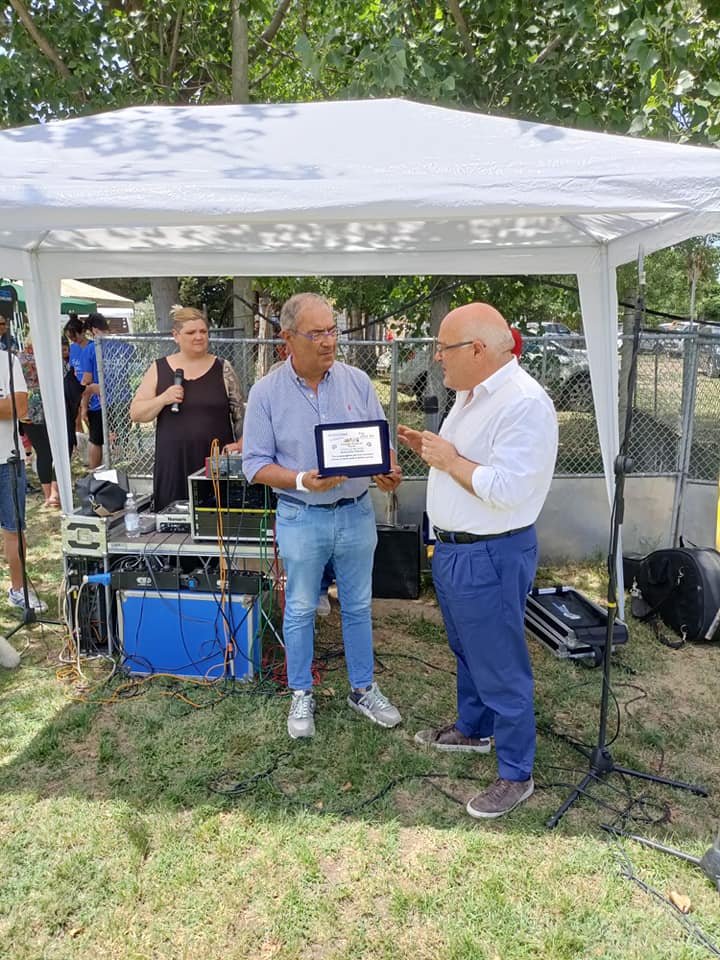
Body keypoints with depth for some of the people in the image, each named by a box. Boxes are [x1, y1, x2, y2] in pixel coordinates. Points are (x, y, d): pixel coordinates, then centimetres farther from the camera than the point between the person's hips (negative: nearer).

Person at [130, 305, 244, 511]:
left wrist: (241, 445, -2)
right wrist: (163, 399, -10)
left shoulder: (223, 369, 4)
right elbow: (136, 414, 5)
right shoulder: (159, 369, 6)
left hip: (216, 462, -1)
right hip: (173, 464, 1)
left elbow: (240, 414, 8)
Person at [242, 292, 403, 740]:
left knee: (359, 606, 15)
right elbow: (256, 464, -7)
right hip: (302, 519, -2)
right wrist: (301, 480, -24)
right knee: (300, 610, 12)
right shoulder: (266, 393, -8)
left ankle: (363, 689, 34)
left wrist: (388, 472, -19)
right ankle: (302, 695, 31)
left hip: (356, 513, 2)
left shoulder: (357, 381, -2)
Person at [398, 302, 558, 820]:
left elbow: (505, 489, -30)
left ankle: (516, 775, 24)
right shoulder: (471, 394, 9)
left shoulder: (524, 403, -23)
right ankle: (472, 729, 48)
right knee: (467, 650, 26)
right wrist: (426, 446, 4)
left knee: (501, 669, 5)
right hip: (453, 547, 10)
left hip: (491, 556, -10)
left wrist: (450, 459, -19)